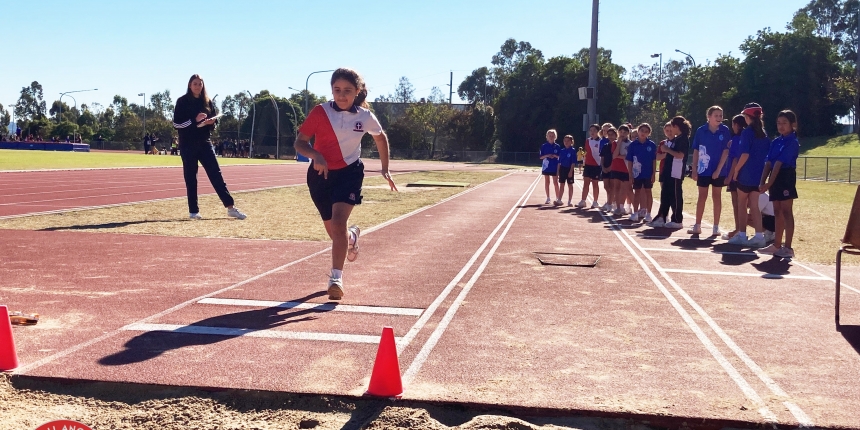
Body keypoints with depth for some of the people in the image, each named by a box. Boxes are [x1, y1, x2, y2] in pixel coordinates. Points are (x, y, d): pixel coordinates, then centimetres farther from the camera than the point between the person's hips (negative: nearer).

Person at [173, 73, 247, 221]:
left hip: (205, 143, 3)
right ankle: (193, 211, 8)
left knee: (216, 174, -3)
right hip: (188, 144, -3)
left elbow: (214, 118, 16)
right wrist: (194, 120, -19)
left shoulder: (208, 101, 10)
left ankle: (230, 207, -5)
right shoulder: (182, 101, -1)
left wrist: (212, 121, -8)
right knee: (190, 177, 1)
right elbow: (176, 123, -6)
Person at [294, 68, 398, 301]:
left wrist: (385, 169, 12)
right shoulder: (320, 112, -12)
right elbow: (299, 142, -11)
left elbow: (381, 137, 13)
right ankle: (351, 236, 51)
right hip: (321, 174, 1)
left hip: (349, 172, -1)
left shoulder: (365, 117, -7)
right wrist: (315, 155, -31)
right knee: (332, 229, 13)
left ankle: (336, 278, -19)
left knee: (338, 220, -23)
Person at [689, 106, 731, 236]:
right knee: (702, 197, 7)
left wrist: (718, 169, -12)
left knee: (717, 197, 7)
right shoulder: (701, 131, -2)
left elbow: (726, 151, -7)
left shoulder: (725, 131, -5)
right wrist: (694, 170, -1)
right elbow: (696, 151, 2)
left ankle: (716, 227, 14)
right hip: (703, 170, 1)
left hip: (719, 170, -1)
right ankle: (697, 226, 13)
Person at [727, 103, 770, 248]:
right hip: (759, 174, 6)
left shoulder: (747, 132, -11)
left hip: (746, 174, -6)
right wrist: (763, 171, 17)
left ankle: (742, 235, 11)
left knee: (741, 205, 6)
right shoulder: (764, 134, 10)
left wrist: (736, 170, -9)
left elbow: (745, 154, -18)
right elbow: (768, 155, 11)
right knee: (754, 206, 8)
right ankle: (759, 236, 1)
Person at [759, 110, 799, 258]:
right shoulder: (776, 142, 13)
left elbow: (779, 164, -16)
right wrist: (763, 182, -4)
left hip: (786, 177, -8)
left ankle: (788, 247, -4)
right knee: (777, 212, 12)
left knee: (786, 212, -6)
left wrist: (769, 184, -20)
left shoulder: (792, 142, -11)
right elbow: (768, 163, 7)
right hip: (775, 178, 8)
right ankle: (777, 245, 19)